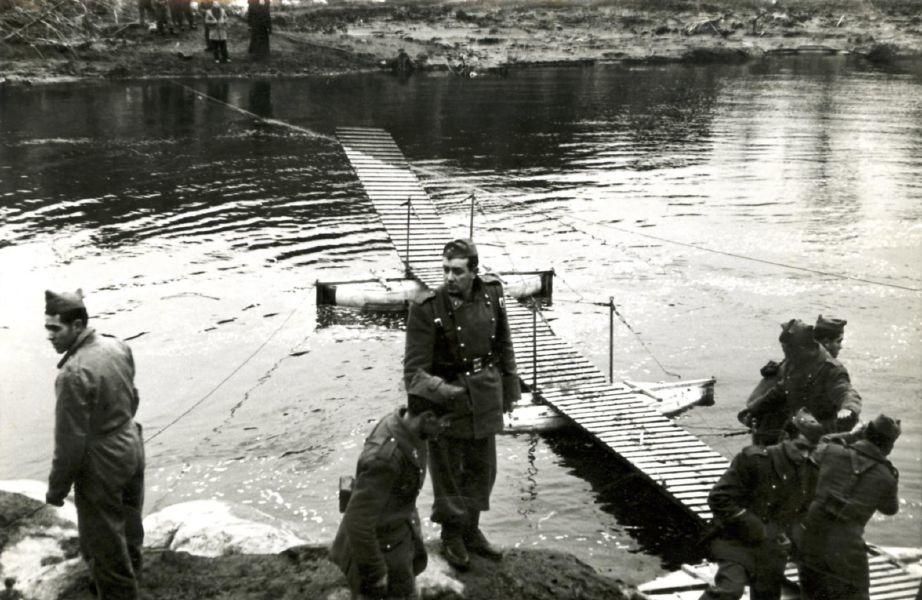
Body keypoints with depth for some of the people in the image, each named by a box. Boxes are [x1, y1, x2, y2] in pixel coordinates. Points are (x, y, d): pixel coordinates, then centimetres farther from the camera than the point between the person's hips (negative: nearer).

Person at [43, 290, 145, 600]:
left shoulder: (73, 373, -29)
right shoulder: (118, 347, -5)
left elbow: (70, 440, -23)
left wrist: (57, 487, -11)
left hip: (101, 464, -8)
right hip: (131, 447, 8)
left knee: (104, 540, 10)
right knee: (128, 524, 28)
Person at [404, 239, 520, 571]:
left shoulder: (491, 290, -9)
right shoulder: (426, 309, -23)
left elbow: (503, 342, 7)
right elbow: (414, 371, -21)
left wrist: (509, 387, 13)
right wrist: (438, 392, -41)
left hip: (485, 395, 5)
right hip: (446, 395, -5)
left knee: (481, 468, 18)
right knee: (447, 470, 10)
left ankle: (471, 531, 38)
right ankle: (451, 537, 31)